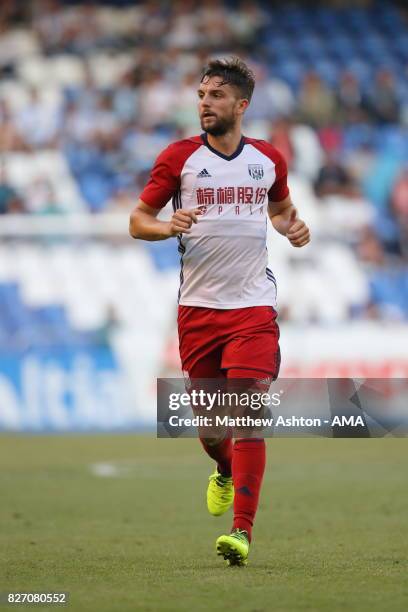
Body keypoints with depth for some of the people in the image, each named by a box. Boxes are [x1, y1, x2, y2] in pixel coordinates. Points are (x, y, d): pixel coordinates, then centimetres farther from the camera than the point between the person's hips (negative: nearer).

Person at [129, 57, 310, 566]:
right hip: (198, 307, 0)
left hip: (254, 306, 0)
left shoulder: (268, 160, 6)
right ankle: (225, 472, 44)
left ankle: (242, 531, -13)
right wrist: (169, 226, -19)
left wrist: (293, 228, 3)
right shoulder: (179, 157, 0)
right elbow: (138, 220, 3)